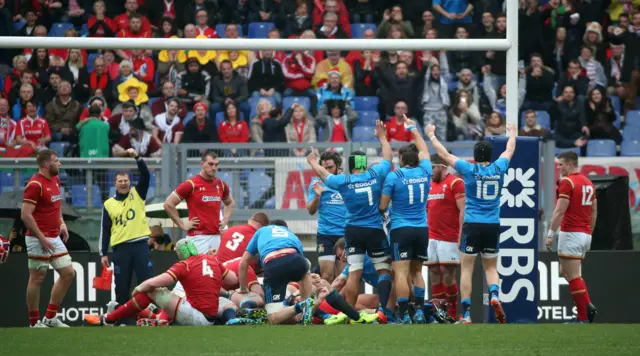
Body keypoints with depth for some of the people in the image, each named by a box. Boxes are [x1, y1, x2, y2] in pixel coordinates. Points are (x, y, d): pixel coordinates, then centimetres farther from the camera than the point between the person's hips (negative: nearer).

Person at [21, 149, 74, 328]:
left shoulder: (55, 180, 12)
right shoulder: (35, 184, -16)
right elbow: (26, 215, -19)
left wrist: (61, 223, 11)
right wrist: (42, 238, -20)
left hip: (55, 238, 9)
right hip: (39, 239, -9)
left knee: (68, 273, 7)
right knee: (37, 278, -2)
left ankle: (50, 317, 14)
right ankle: (34, 323, 6)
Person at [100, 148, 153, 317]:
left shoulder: (137, 194, 8)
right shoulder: (108, 204, 8)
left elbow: (146, 176, -7)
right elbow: (105, 231, 9)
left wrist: (137, 157, -20)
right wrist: (103, 253, 5)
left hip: (140, 244, -1)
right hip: (120, 248, 1)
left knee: (146, 280, -7)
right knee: (122, 286, 3)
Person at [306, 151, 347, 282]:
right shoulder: (318, 183, 4)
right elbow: (311, 210, 1)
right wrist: (317, 195, -17)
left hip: (346, 235, 1)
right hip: (326, 235, -1)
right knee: (327, 276, -10)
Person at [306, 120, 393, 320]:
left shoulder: (343, 182, -3)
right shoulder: (375, 175, -4)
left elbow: (322, 174, 15)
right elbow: (388, 158, 14)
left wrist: (312, 161, 35)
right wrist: (382, 138, 30)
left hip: (353, 232, 1)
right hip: (375, 230, -1)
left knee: (354, 274, 1)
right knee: (384, 270, 5)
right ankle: (384, 307, -15)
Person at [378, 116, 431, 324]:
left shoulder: (393, 177, -7)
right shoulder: (424, 172, 4)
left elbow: (382, 207, -4)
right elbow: (424, 150, 24)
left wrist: (384, 211, 20)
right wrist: (413, 128, 36)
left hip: (401, 229, -5)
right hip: (422, 229, 5)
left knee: (401, 272, -8)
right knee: (417, 271, 14)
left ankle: (404, 314, -16)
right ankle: (419, 311, 8)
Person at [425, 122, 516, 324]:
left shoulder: (470, 170, -4)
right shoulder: (498, 168, 3)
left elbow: (444, 155, 5)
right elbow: (509, 151, 24)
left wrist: (431, 135, 20)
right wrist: (512, 133, 43)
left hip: (472, 225, -3)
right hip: (493, 225, 3)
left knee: (466, 270, 2)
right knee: (491, 268, 14)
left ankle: (466, 314, -3)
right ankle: (494, 295, -16)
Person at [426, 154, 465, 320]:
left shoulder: (455, 183, -5)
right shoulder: (429, 185, 18)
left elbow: (463, 211, -10)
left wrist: (461, 236, -15)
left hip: (449, 238, -7)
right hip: (431, 237, 7)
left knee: (448, 274, -8)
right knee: (434, 273, 3)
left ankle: (453, 313, 0)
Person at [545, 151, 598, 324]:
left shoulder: (567, 182, -11)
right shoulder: (588, 183, 14)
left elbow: (560, 211, -17)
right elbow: (594, 213, 18)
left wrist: (551, 233, -13)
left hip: (571, 233, -9)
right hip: (585, 235, 9)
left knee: (573, 276, -4)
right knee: (566, 271, 18)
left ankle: (583, 317, -5)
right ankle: (587, 305, 2)